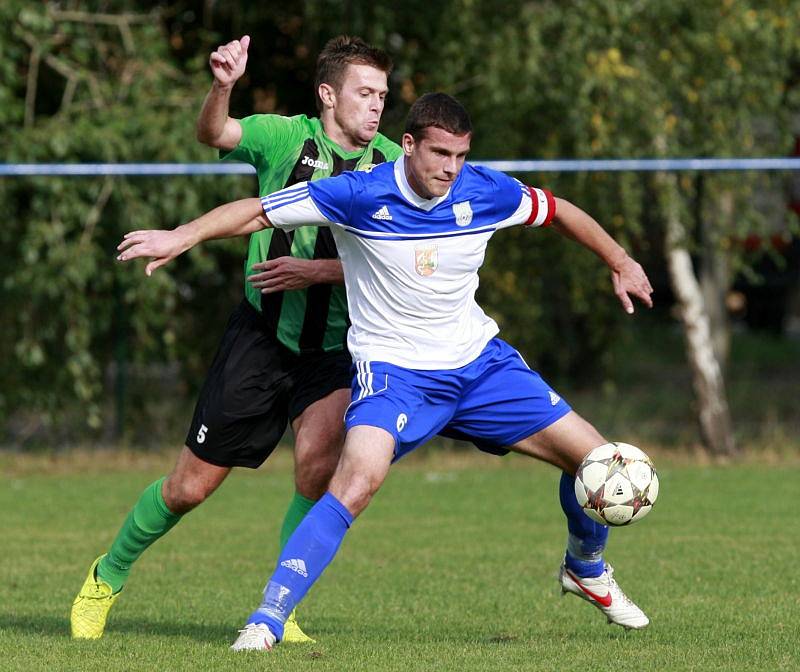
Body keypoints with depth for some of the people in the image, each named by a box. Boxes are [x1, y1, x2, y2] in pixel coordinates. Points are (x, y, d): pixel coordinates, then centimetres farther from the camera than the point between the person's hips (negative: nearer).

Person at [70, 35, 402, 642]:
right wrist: (222, 87, -44)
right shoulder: (288, 137, -8)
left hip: (335, 348, 1)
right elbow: (215, 134, -24)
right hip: (261, 335, -1)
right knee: (190, 488, 5)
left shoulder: (390, 164, -3)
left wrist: (316, 271, -21)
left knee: (318, 462, -26)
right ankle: (108, 576, 31)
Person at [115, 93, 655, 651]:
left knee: (594, 456, 3)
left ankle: (587, 570, 36)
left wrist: (620, 262, 20)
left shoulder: (484, 192, -8)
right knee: (360, 477, -32)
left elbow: (558, 211, 12)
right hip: (394, 369, -5)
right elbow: (256, 212, -15)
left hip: (480, 363, 5)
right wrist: (182, 236, -27)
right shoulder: (361, 196, -18)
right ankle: (268, 620, -26)